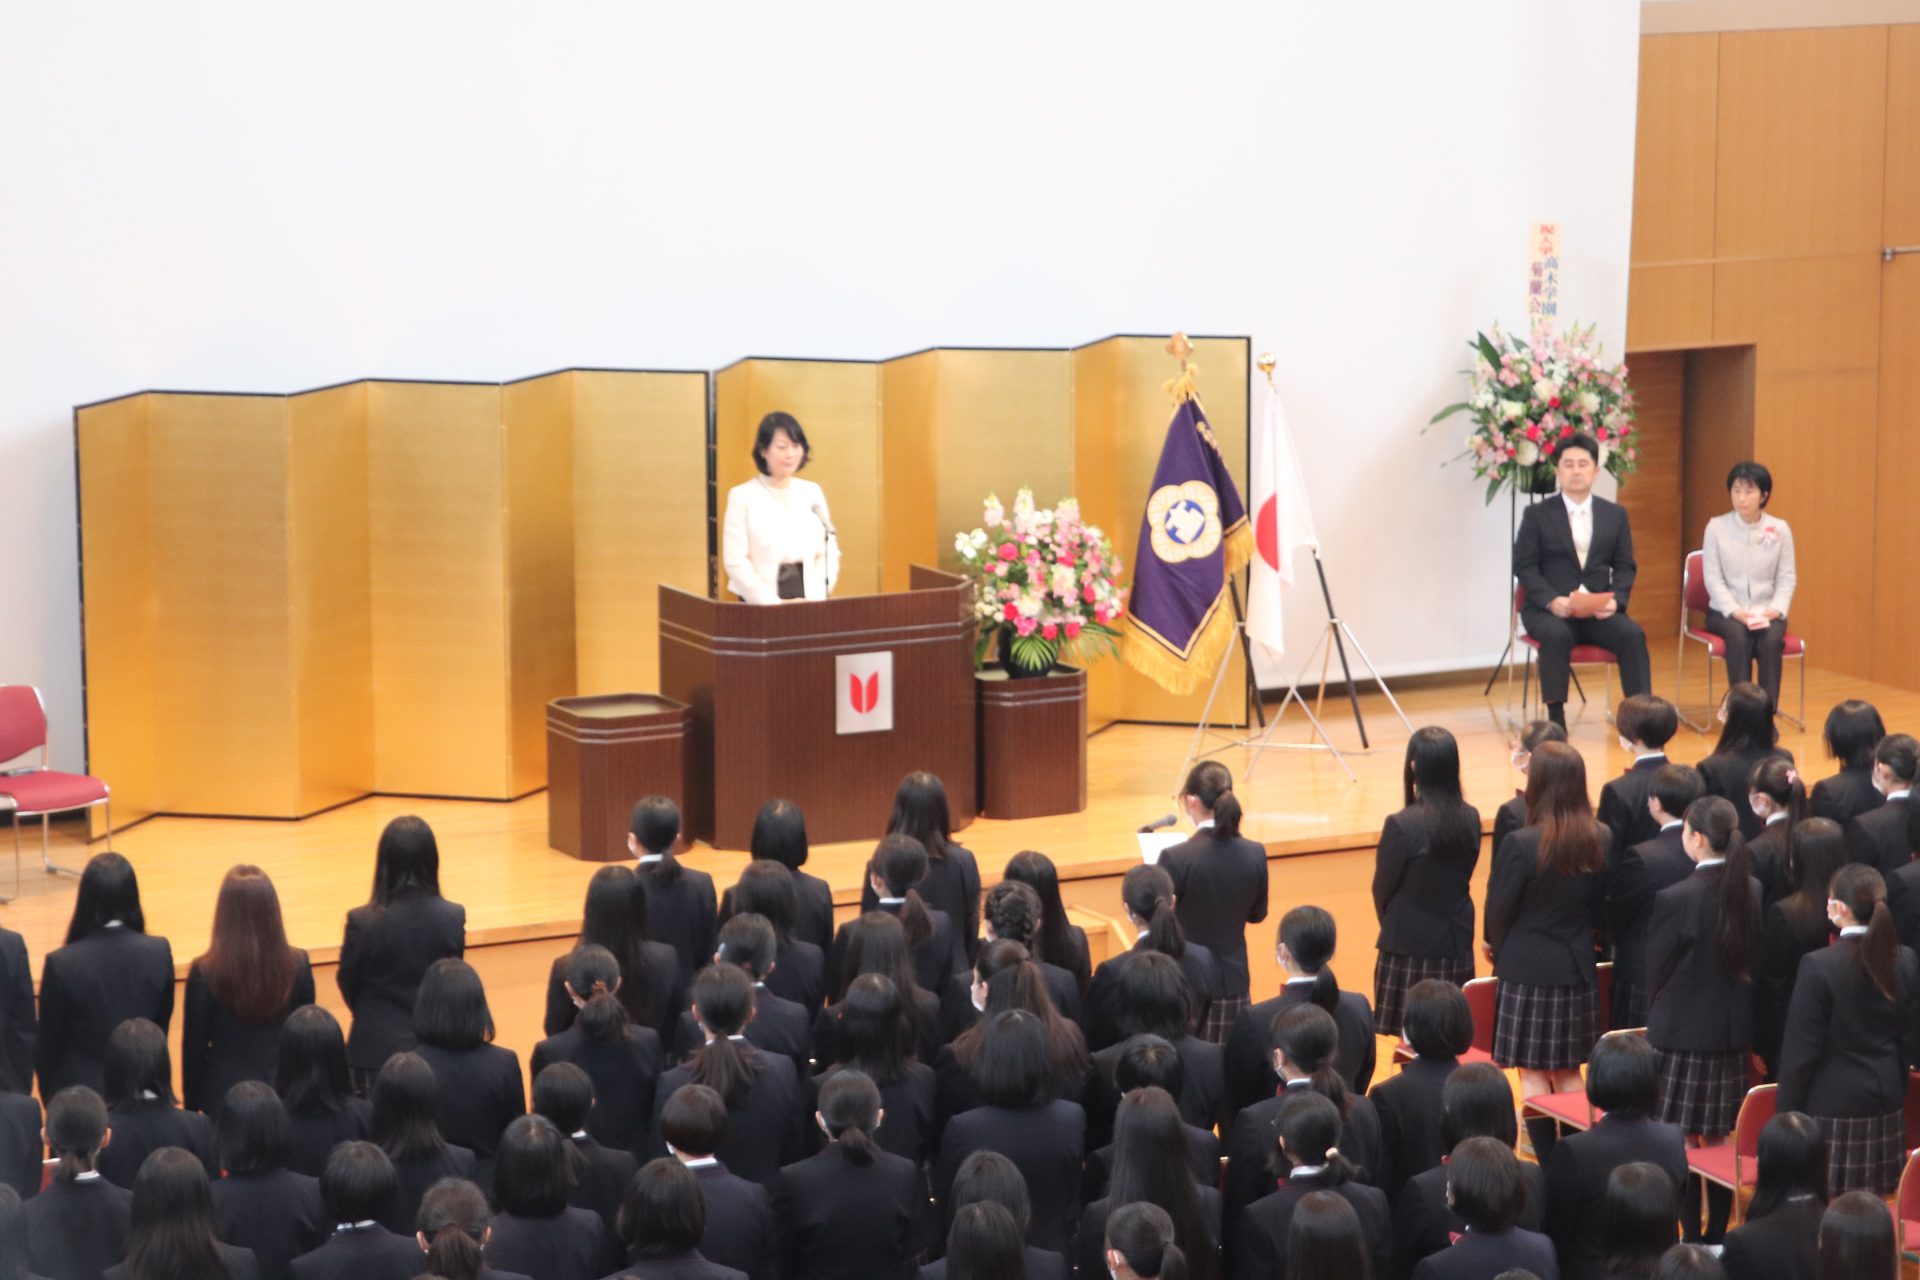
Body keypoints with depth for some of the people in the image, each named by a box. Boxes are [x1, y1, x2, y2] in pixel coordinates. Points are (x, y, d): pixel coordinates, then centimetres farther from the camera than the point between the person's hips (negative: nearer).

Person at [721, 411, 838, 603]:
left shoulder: (812, 492, 10)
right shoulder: (742, 496, -1)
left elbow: (828, 553, 9)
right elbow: (735, 561, -7)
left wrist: (816, 597, -6)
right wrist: (774, 603, -13)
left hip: (808, 604, 3)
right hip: (761, 606, -3)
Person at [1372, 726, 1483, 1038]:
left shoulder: (1402, 825, -18)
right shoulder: (1470, 819, -2)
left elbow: (1382, 889, -6)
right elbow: (1464, 877, 8)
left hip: (1410, 947, -5)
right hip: (1457, 944, 5)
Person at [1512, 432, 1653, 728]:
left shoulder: (1615, 515, 14)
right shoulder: (1537, 515, 6)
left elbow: (1625, 567, 11)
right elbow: (1524, 566, -1)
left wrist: (1615, 599, -11)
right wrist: (1552, 601, -17)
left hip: (1599, 611, 2)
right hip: (1548, 610, -2)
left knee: (1633, 634, -27)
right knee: (1557, 635, -36)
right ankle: (1555, 720, -31)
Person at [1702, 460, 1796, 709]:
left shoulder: (1780, 529, 2)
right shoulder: (1717, 527, -3)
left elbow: (1786, 578, 1)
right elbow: (1713, 577, -6)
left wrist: (1776, 608, -17)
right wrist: (1734, 610, -19)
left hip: (1766, 611, 1)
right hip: (1726, 611, -1)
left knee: (1771, 639, -32)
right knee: (1738, 635, -35)